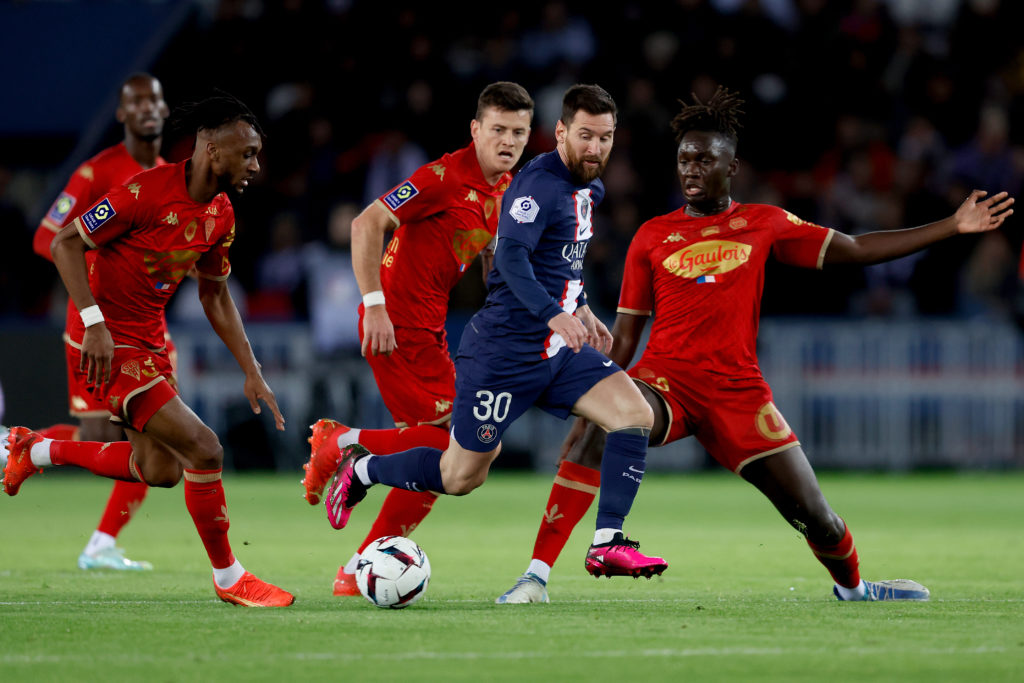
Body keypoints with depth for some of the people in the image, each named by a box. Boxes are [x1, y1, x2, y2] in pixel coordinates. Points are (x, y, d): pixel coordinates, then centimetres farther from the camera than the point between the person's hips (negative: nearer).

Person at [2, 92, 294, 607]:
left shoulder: (222, 215, 3)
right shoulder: (147, 191, -22)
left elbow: (215, 297, 16)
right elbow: (65, 244, -19)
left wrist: (252, 372, 11)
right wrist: (95, 323, -27)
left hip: (149, 342, 9)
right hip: (109, 345, -9)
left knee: (160, 470, 14)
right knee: (203, 449, -15)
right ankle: (228, 578, 1)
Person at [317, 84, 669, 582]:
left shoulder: (588, 188, 12)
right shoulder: (539, 183, -17)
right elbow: (511, 257, -31)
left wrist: (581, 310, 24)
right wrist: (553, 315, -42)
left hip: (559, 352, 8)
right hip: (504, 351, -8)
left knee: (636, 415, -13)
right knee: (461, 477, 1)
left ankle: (607, 545, -13)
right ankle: (360, 469, 28)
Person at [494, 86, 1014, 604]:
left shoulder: (765, 225, 9)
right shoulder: (652, 237, 7)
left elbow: (854, 250, 13)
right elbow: (624, 338, 10)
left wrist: (952, 227, 10)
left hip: (737, 388, 1)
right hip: (664, 377, -1)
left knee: (813, 515, 1)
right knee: (595, 430, -34)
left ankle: (852, 587, 37)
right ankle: (537, 576, -34)